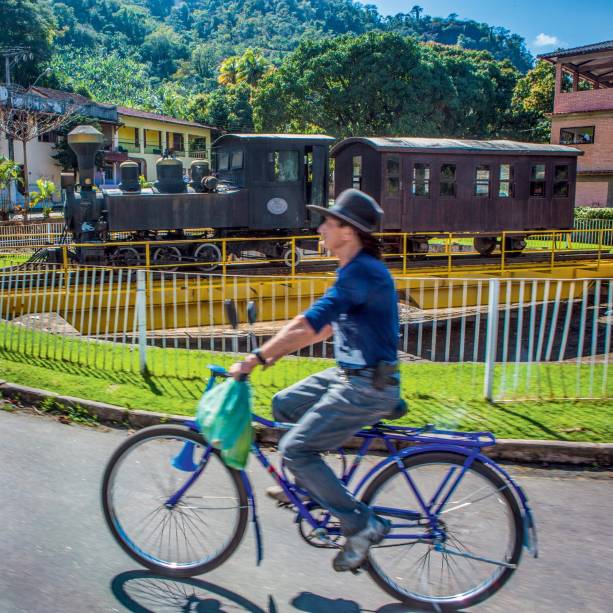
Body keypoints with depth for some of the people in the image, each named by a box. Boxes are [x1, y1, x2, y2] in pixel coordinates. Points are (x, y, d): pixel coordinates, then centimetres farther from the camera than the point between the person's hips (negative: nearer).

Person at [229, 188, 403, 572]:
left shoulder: (362, 272, -22)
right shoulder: (356, 269, 11)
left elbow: (308, 324, -28)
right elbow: (327, 327, 17)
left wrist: (255, 358, -23)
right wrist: (274, 353, 14)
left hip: (369, 387, -10)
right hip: (349, 375, 10)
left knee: (296, 450, -9)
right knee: (284, 405, 16)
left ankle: (363, 526, 1)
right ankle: (307, 486, 29)